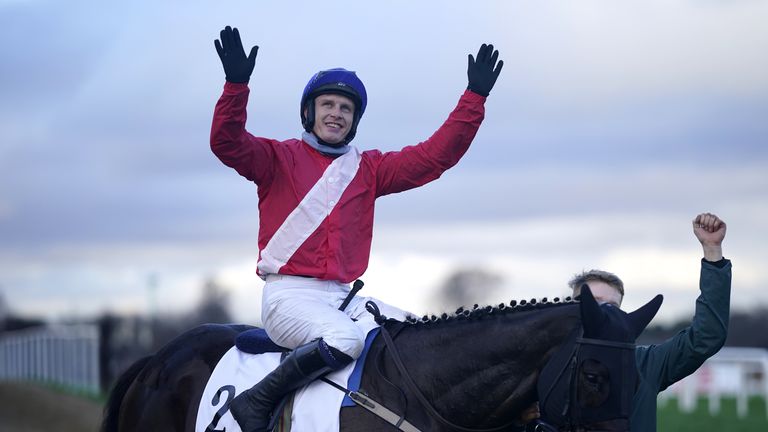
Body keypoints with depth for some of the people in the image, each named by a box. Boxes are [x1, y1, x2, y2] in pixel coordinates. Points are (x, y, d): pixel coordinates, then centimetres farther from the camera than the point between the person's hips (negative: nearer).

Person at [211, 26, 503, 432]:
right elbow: (227, 143, -14)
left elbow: (436, 154, 11)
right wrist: (236, 85, -28)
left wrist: (474, 98, 5)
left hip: (341, 297, 6)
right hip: (289, 295, -6)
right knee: (344, 339, -33)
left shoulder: (369, 168, 15)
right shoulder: (279, 158, 3)